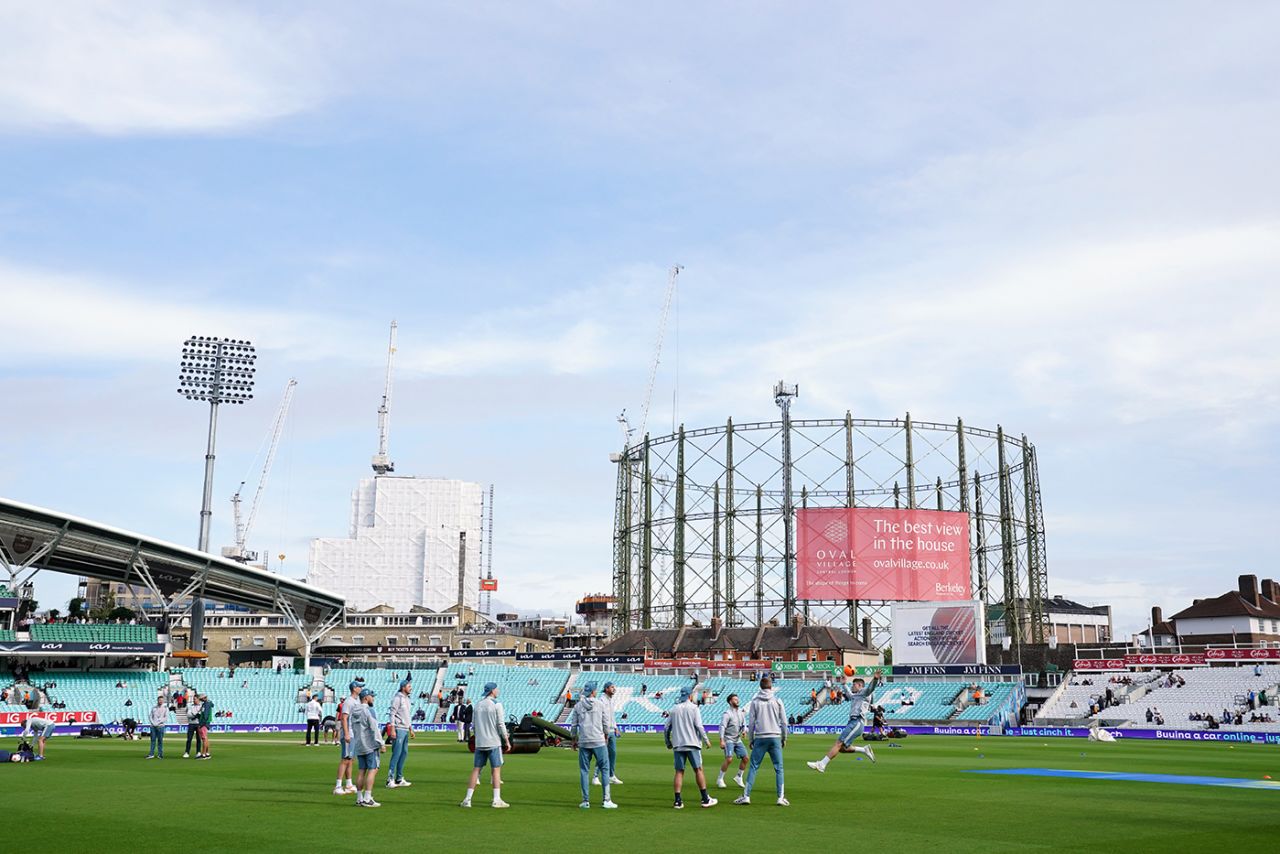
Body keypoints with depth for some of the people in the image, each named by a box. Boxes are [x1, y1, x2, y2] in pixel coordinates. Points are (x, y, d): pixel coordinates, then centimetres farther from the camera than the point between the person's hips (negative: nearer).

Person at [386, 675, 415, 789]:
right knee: (396, 754, -11)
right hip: (399, 729, -9)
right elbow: (392, 714, -15)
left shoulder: (408, 699, 18)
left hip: (406, 730, 9)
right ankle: (390, 780, -10)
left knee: (404, 754, 11)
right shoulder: (397, 698, -10)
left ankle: (399, 779, 17)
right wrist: (392, 729, -21)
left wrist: (411, 729, 21)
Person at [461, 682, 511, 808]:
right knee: (496, 769, -1)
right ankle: (497, 800, -5)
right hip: (494, 742, -5)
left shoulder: (478, 705, 11)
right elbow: (500, 724, -11)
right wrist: (507, 741, -4)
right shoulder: (496, 705, -7)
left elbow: (475, 725, 14)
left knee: (476, 769, 6)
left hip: (479, 743, 5)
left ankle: (468, 799, 3)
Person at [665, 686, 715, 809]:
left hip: (678, 745, 3)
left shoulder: (674, 709, 11)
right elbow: (699, 726, -9)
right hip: (692, 744, -3)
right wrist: (706, 740, 0)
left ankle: (678, 801, -1)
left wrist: (668, 743, 23)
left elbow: (666, 728, 11)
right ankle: (705, 799, 1)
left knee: (679, 772, 4)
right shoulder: (693, 708, -1)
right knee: (698, 769, 1)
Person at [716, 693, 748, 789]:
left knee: (745, 758, 2)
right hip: (728, 740, -7)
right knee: (729, 759, -18)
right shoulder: (727, 713, -12)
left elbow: (744, 724, 17)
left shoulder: (741, 712, 9)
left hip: (738, 740, 7)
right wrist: (721, 740, -24)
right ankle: (720, 779, -3)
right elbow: (722, 726, -16)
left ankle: (738, 777, 21)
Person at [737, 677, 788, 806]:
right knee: (778, 768, 5)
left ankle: (746, 796, 0)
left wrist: (750, 740, 10)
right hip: (775, 737, 0)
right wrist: (784, 738, 14)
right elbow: (784, 722, 3)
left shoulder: (755, 702, 2)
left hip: (760, 738, 0)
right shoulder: (777, 701, 3)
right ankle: (781, 798, 1)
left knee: (753, 767, 4)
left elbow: (751, 723, 2)